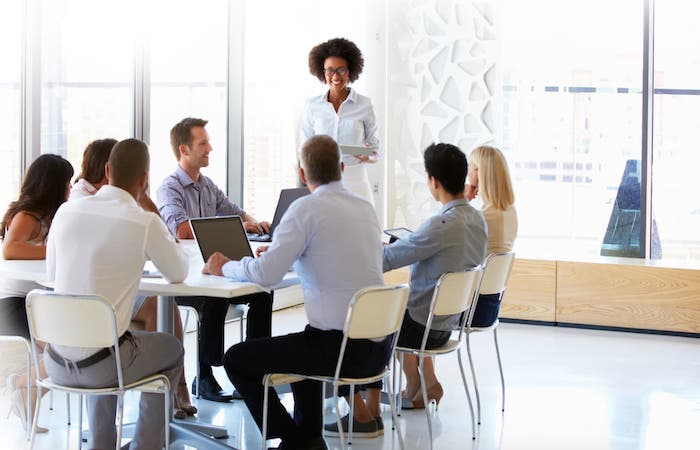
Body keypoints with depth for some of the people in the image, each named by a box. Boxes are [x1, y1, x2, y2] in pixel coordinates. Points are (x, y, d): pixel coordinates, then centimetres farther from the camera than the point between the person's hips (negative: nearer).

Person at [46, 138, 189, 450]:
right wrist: (167, 243, 23)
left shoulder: (67, 211, 0)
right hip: (99, 363, -4)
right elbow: (178, 274, 4)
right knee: (171, 349, 26)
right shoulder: (145, 222, -13)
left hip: (56, 362, 5)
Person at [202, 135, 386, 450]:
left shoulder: (307, 208, -11)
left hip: (340, 349, -8)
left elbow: (264, 275, -16)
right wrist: (281, 253, 30)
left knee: (236, 359, 9)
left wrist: (225, 267, 3)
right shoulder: (366, 208, 10)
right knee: (301, 347, 37)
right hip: (379, 348, 8)